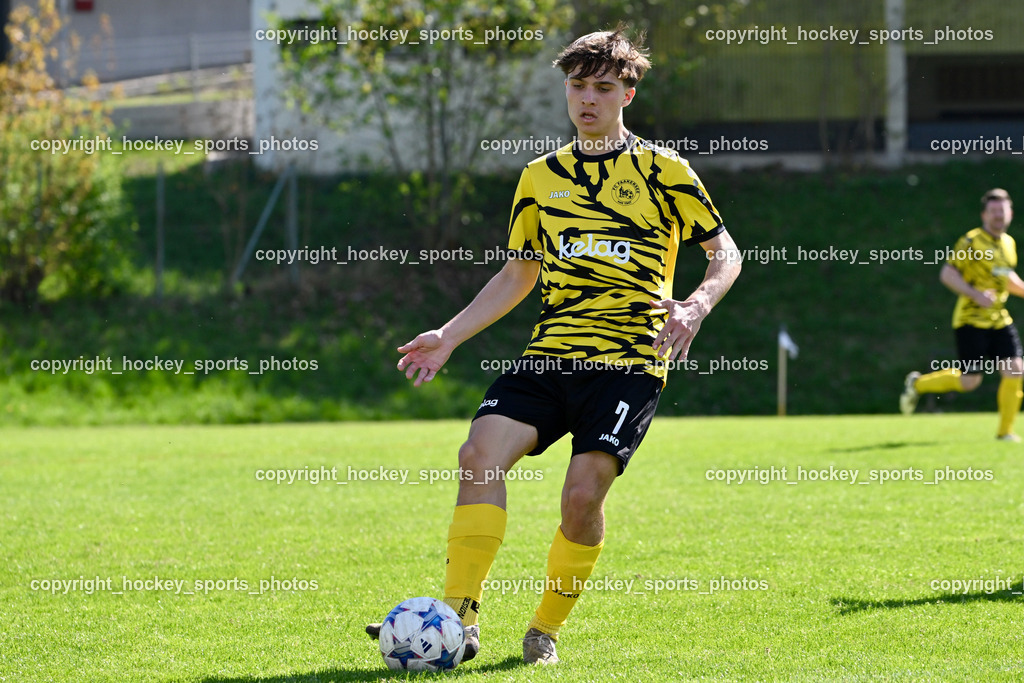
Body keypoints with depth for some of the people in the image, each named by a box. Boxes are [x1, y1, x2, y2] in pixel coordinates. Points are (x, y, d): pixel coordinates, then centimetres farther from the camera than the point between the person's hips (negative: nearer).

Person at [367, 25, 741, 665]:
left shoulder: (663, 170, 4)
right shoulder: (541, 176, 17)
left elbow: (725, 253, 6)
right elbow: (519, 274, 25)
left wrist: (697, 305, -14)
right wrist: (448, 336, 16)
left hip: (630, 357, -4)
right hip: (552, 351, 4)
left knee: (584, 491, -18)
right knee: (481, 454, -19)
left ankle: (547, 630, 4)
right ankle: (458, 619, -18)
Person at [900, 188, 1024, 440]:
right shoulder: (971, 241, -12)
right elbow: (947, 274, -15)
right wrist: (976, 294, -24)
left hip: (999, 320, 6)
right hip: (971, 320, -6)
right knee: (969, 381, -7)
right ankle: (917, 384, 18)